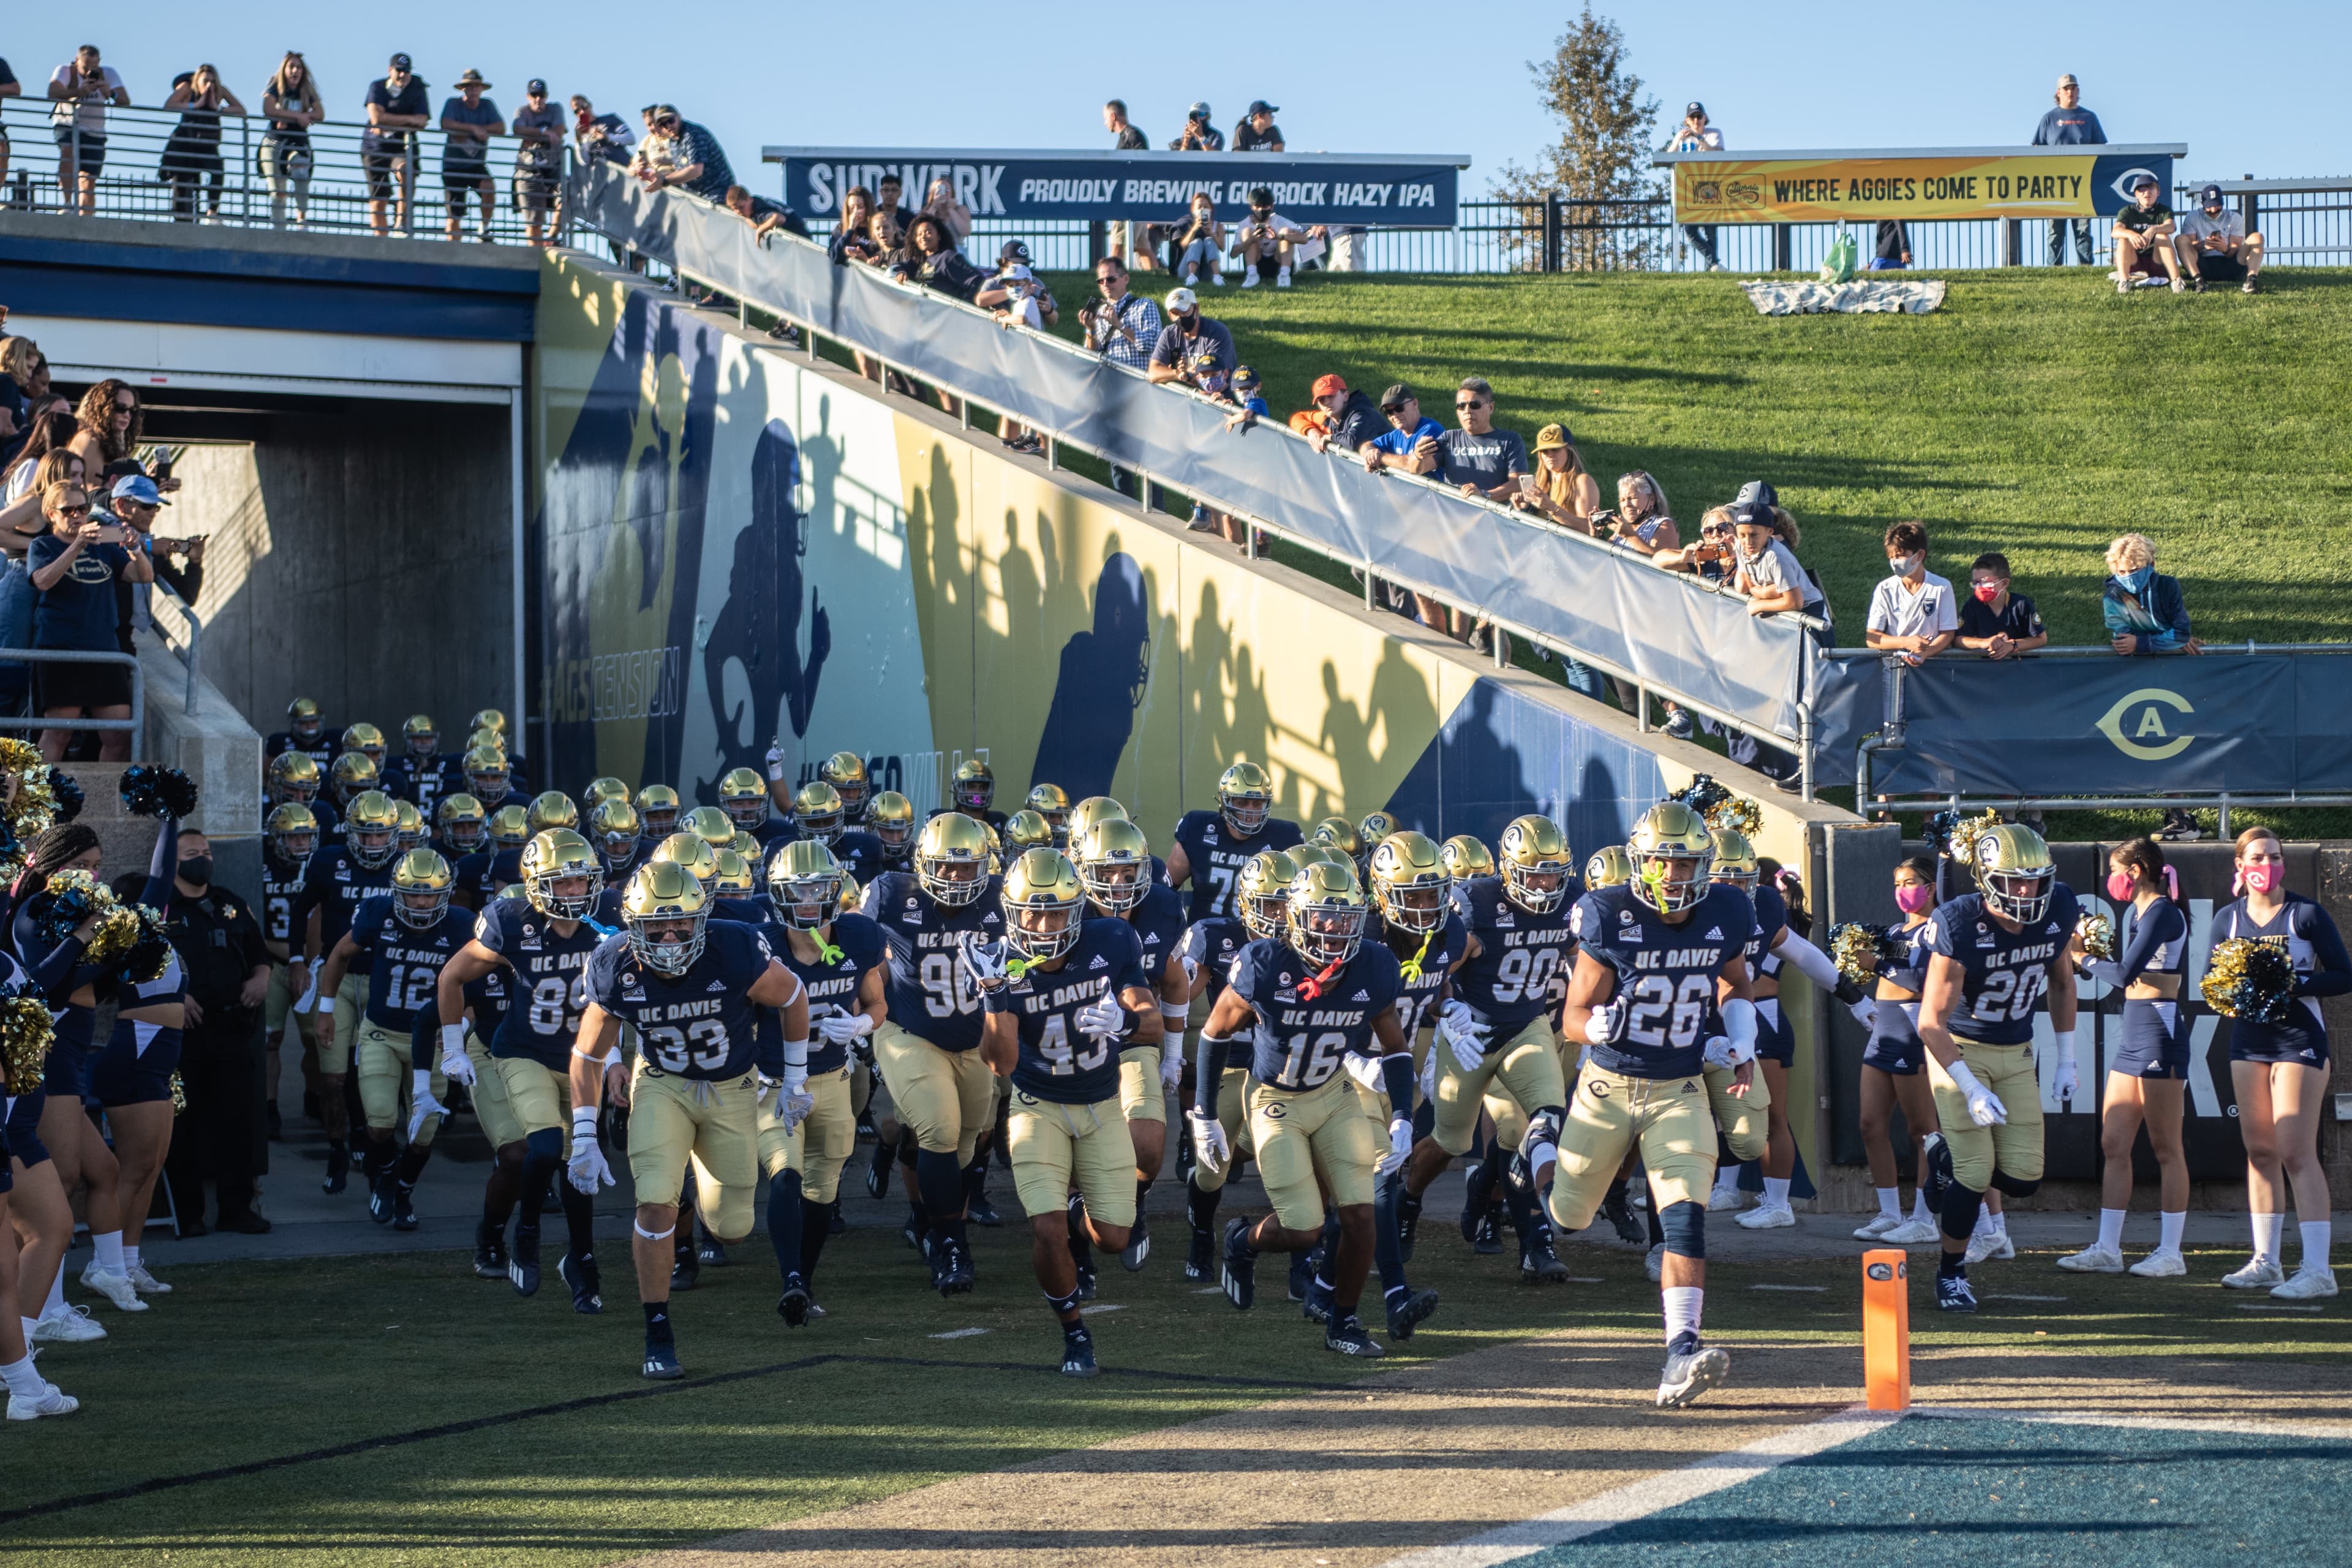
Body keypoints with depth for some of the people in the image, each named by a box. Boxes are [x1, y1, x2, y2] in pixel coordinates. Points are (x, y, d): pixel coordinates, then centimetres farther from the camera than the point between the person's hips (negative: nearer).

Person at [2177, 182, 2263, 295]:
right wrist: (2203, 245, -28)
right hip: (2203, 266, -1)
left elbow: (2236, 250, 0)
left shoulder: (2234, 218, 11)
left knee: (2257, 238, -17)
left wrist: (2226, 249, -25)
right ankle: (2198, 280, -43)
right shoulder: (2193, 218, 10)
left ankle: (2250, 279, -41)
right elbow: (2187, 246, -6)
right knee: (2180, 239, -22)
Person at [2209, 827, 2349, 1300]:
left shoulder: (2306, 914, -5)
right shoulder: (2228, 919, 8)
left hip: (2299, 1039, -5)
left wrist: (2294, 984, -21)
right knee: (2259, 1150, 8)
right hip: (2249, 1039, 5)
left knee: (2295, 1152, -12)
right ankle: (2265, 1262, 16)